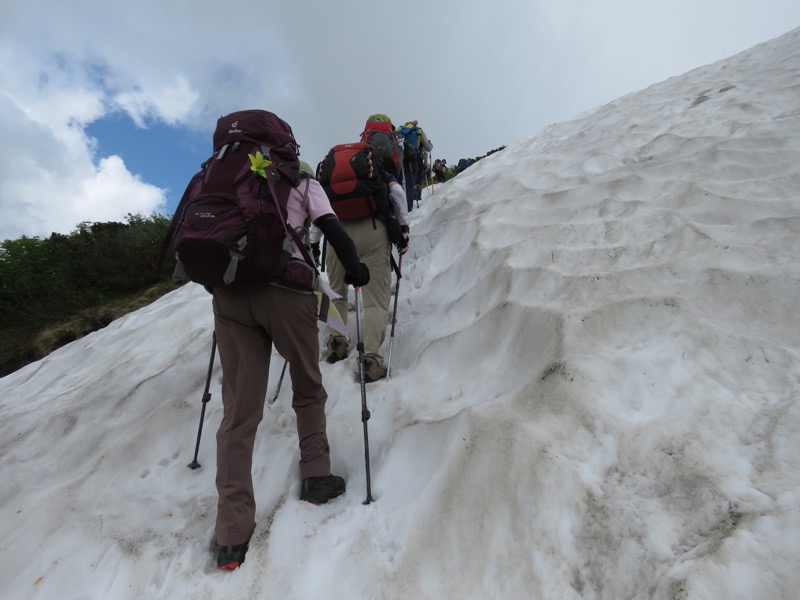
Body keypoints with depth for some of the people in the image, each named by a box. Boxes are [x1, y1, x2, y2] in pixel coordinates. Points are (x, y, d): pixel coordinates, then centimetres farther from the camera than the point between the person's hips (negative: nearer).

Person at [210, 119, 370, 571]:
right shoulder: (304, 182, 14)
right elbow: (334, 230, 0)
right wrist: (355, 270, 12)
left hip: (229, 293, 4)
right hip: (285, 291, -3)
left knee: (239, 410, 6)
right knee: (308, 388, 21)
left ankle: (233, 535, 6)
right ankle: (316, 476, 22)